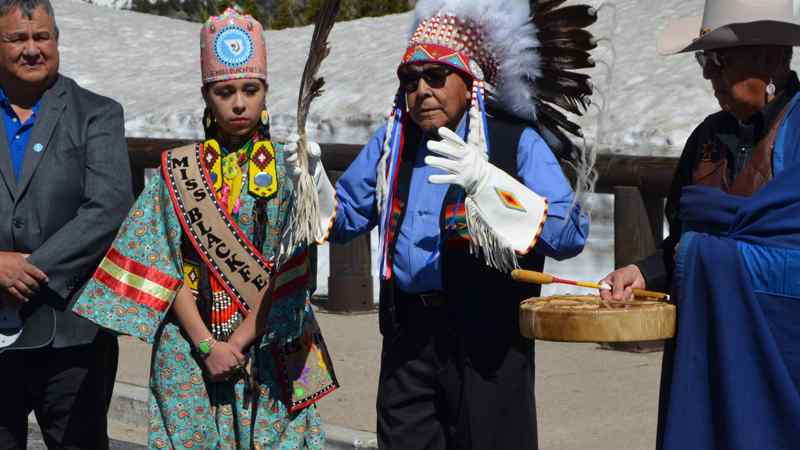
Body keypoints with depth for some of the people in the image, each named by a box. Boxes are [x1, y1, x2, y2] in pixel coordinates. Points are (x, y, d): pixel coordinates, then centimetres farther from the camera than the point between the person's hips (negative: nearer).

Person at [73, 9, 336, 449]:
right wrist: (207, 345, -11)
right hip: (189, 346, 1)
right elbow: (167, 268, 0)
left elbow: (286, 270, -6)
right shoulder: (177, 170, 5)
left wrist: (240, 342, -13)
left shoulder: (286, 168, 2)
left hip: (268, 348, -1)